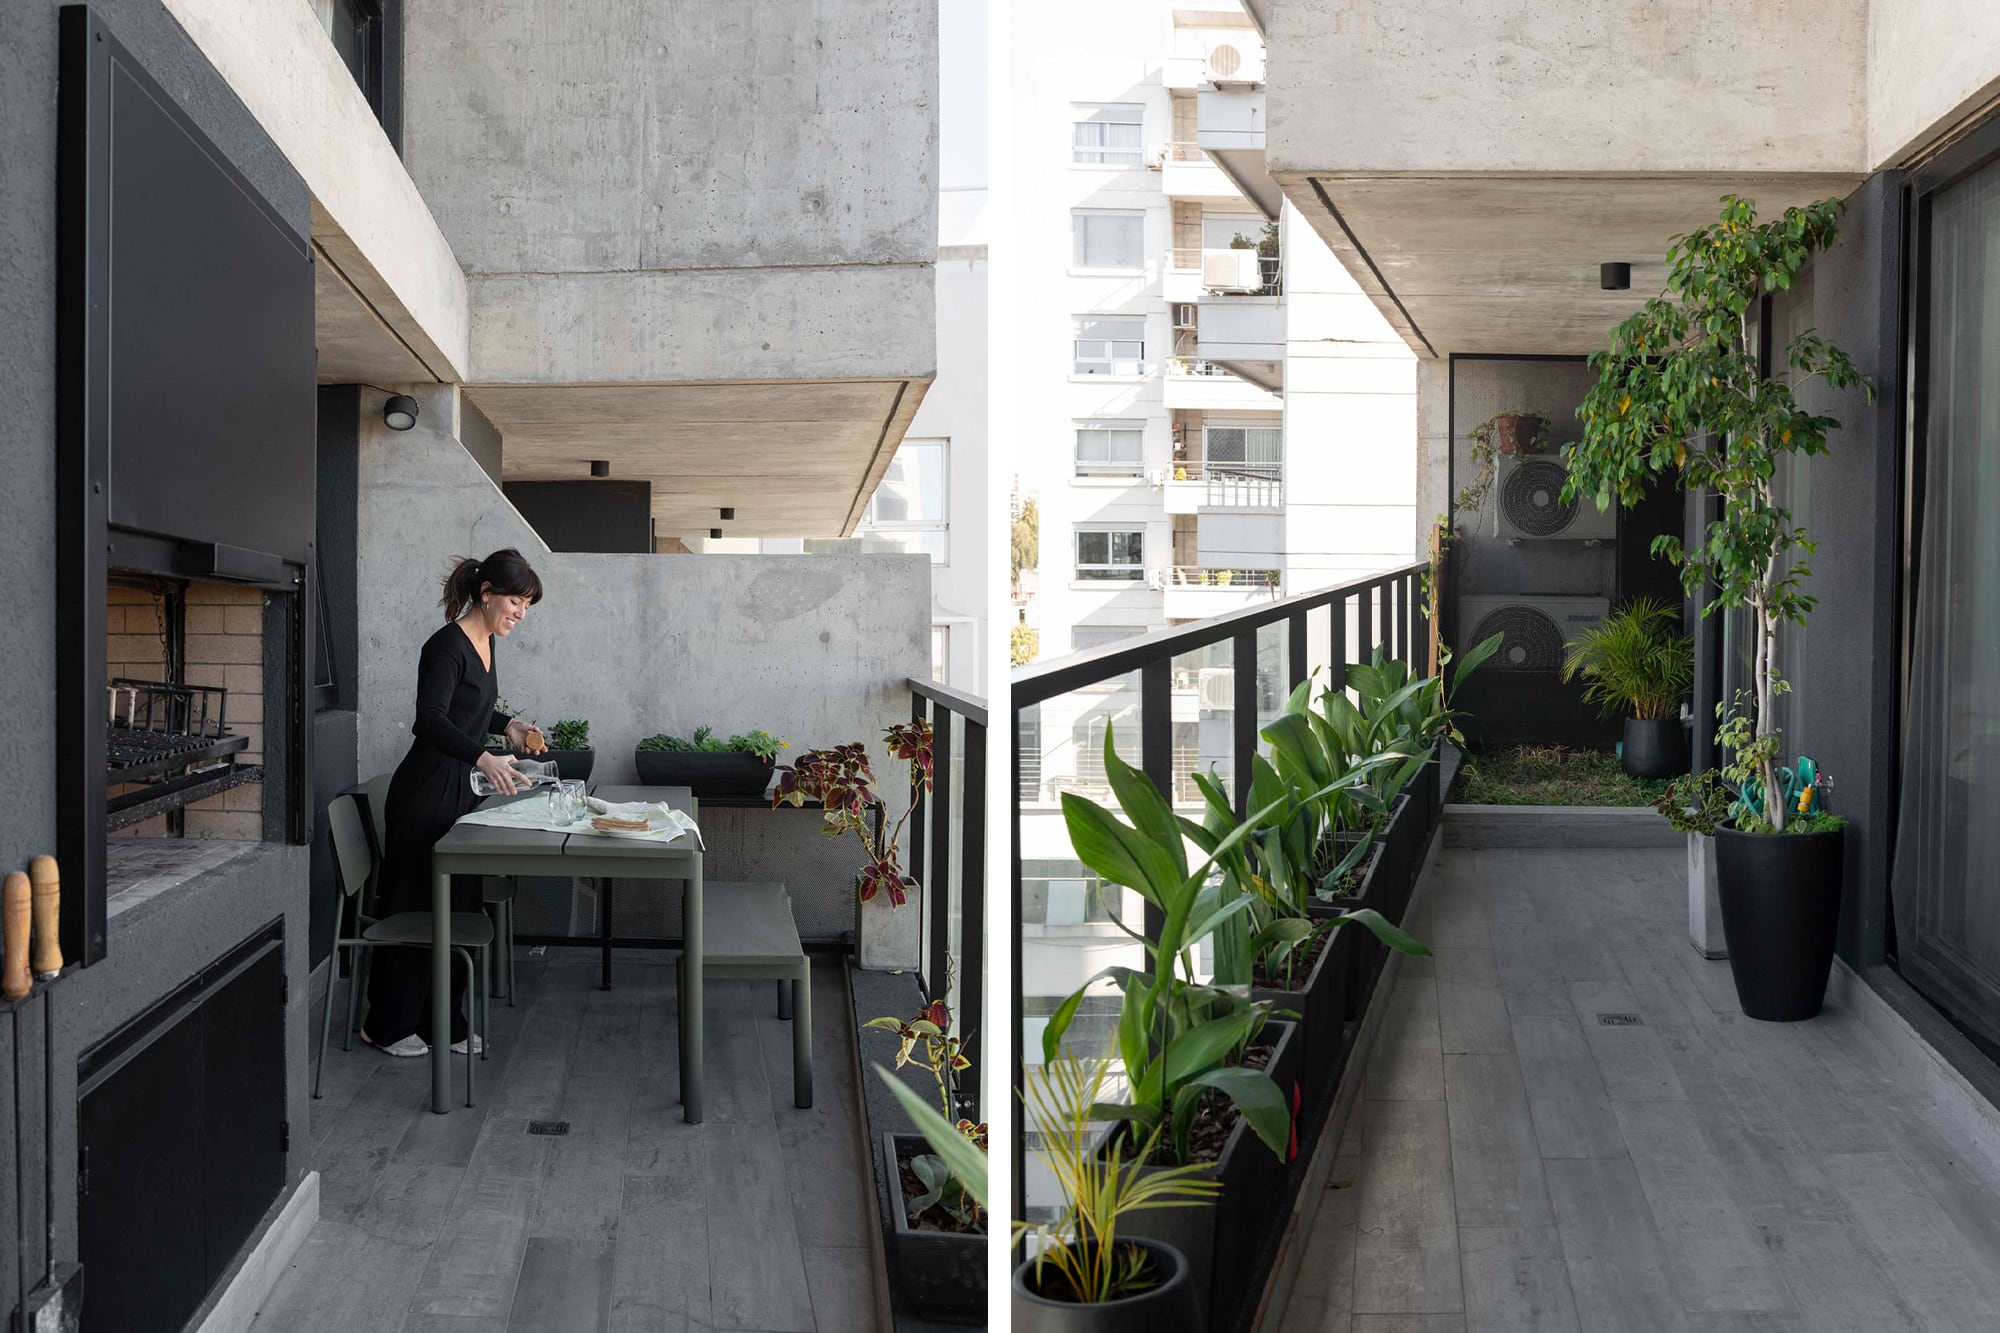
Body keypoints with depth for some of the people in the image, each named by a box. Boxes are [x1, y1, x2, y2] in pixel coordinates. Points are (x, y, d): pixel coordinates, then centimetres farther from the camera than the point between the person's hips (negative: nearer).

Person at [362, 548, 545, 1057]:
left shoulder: (485, 643, 9)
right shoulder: (447, 645, -18)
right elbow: (430, 720, -31)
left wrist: (509, 725, 9)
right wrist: (484, 758, -43)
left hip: (460, 789, 9)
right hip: (426, 791, -9)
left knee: (458, 909, 12)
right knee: (412, 910, 2)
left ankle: (444, 1023, 22)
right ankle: (387, 1026, 17)